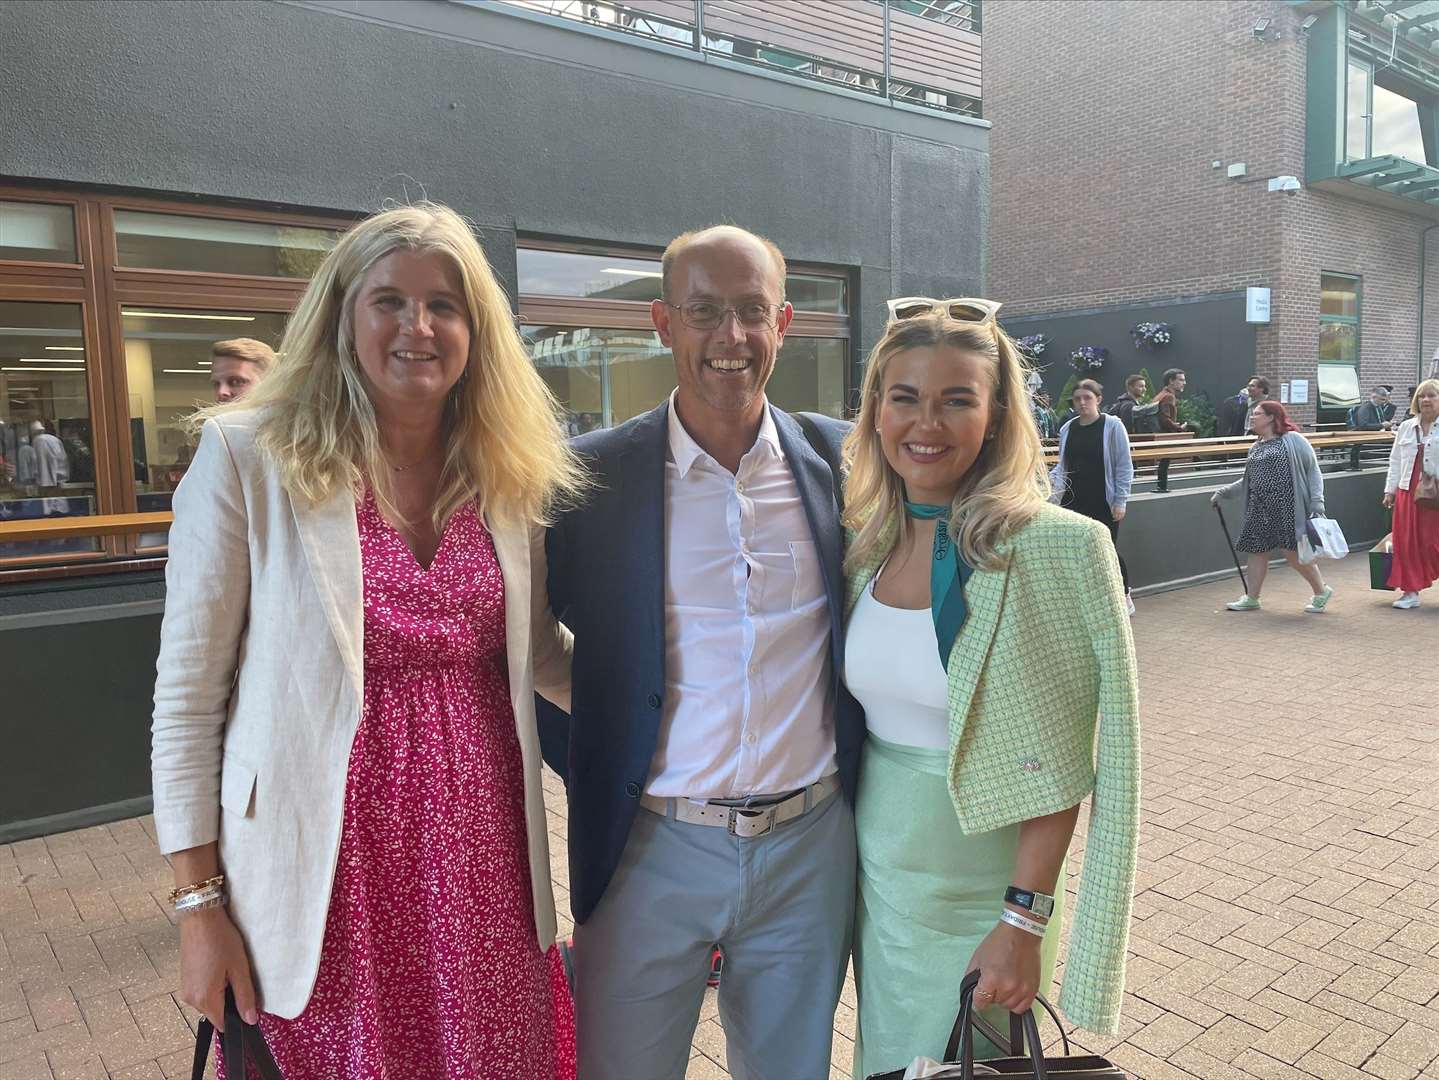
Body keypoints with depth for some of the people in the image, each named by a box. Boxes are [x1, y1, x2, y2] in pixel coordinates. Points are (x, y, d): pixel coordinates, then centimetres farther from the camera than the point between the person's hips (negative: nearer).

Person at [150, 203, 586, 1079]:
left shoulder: (506, 472, 3)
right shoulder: (247, 456, -9)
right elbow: (190, 691, -6)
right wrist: (201, 904, -5)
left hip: (483, 856, 4)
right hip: (331, 867, -3)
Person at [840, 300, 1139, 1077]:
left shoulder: (1058, 547, -18)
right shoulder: (866, 543, -2)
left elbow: (1057, 763, -16)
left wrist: (1025, 919, -17)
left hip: (979, 896, -5)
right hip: (876, 878, 5)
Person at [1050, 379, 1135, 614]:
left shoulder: (1112, 426, -7)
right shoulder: (1067, 429, 5)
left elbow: (1124, 466, -6)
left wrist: (1121, 500, -10)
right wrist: (1051, 478, -7)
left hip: (1104, 502, -4)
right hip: (1074, 501, 4)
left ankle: (1125, 596, 29)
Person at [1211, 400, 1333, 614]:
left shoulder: (1293, 440, -4)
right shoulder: (1255, 448, 16)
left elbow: (1313, 471, -5)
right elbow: (1248, 481, 22)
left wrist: (1316, 503, -13)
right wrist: (1223, 492, 14)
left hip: (1287, 507, -7)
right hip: (1260, 509, 7)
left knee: (1292, 551, -7)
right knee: (1257, 550, 7)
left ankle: (1321, 591, 14)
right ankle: (1251, 598, 17)